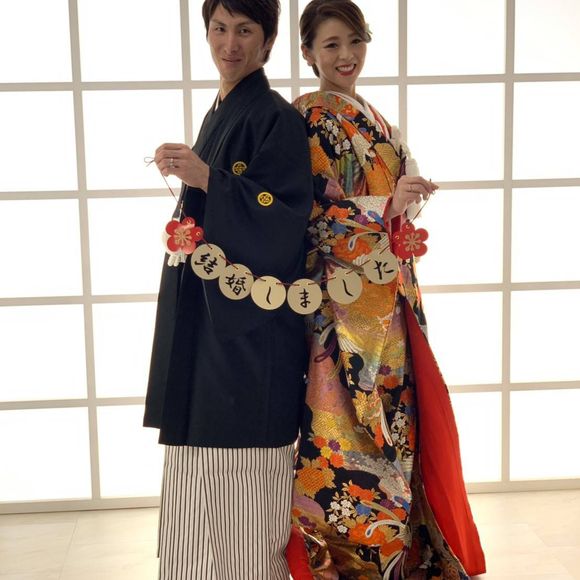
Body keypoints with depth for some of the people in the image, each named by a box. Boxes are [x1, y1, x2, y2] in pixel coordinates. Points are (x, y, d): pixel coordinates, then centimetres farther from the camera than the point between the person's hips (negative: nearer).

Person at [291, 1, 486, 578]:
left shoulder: (376, 122, 18)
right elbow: (310, 213, -16)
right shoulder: (307, 119, -7)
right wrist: (388, 206, -21)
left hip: (387, 301, 8)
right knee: (346, 437, -3)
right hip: (341, 301, -8)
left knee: (392, 426, 12)